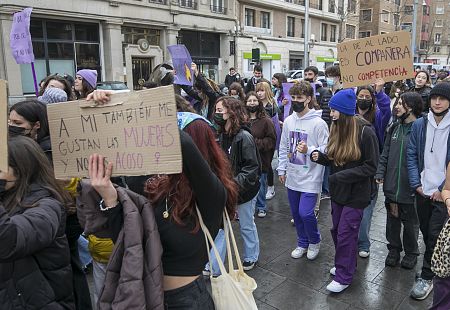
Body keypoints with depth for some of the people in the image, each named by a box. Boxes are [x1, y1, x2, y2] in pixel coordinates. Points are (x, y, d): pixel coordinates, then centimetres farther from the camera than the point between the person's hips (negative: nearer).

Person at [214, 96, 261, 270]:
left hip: (244, 190, -6)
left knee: (246, 225, 13)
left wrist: (236, 184, -26)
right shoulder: (221, 135, 2)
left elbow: (252, 166, -20)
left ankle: (251, 258, 36)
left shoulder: (244, 136, -20)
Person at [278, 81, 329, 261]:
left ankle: (314, 241, 21)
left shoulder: (319, 123, -13)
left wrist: (309, 150, -28)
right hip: (292, 176, 6)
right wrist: (281, 169, 12)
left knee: (305, 213, -9)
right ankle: (302, 243, 36)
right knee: (296, 213, 15)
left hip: (310, 177, -6)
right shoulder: (288, 121, 5)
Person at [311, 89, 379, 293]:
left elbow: (370, 167, -15)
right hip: (338, 190, 7)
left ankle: (344, 276, 16)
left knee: (346, 233, 0)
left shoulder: (365, 132, -17)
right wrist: (320, 156, -8)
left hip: (356, 193, -6)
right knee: (337, 230, 16)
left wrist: (342, 176, -21)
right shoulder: (336, 129, 2)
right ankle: (345, 265, 37)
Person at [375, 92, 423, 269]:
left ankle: (411, 252, 34)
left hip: (410, 188, -5)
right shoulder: (394, 128, 6)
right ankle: (394, 249, 35)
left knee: (411, 223, 14)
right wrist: (380, 174, 1)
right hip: (391, 186, 5)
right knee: (392, 221, 16)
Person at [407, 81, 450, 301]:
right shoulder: (419, 124, 1)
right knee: (426, 233, 15)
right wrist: (416, 184, -4)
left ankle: (426, 277, 14)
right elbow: (411, 155, 3)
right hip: (422, 191, 3)